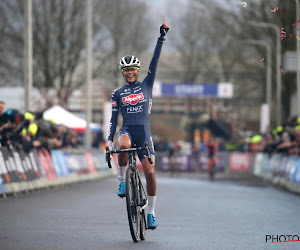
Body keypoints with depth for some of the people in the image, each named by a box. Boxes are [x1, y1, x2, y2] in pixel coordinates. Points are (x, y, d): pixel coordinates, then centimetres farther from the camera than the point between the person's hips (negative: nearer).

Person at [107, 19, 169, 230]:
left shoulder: (146, 86, 9)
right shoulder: (117, 93, 10)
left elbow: (155, 61, 1)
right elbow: (114, 118, 9)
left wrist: (161, 38, -8)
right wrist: (109, 140, -3)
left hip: (144, 132, 0)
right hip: (127, 130, 0)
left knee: (150, 173, -8)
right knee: (124, 147, -39)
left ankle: (151, 213, 5)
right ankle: (122, 180, -16)